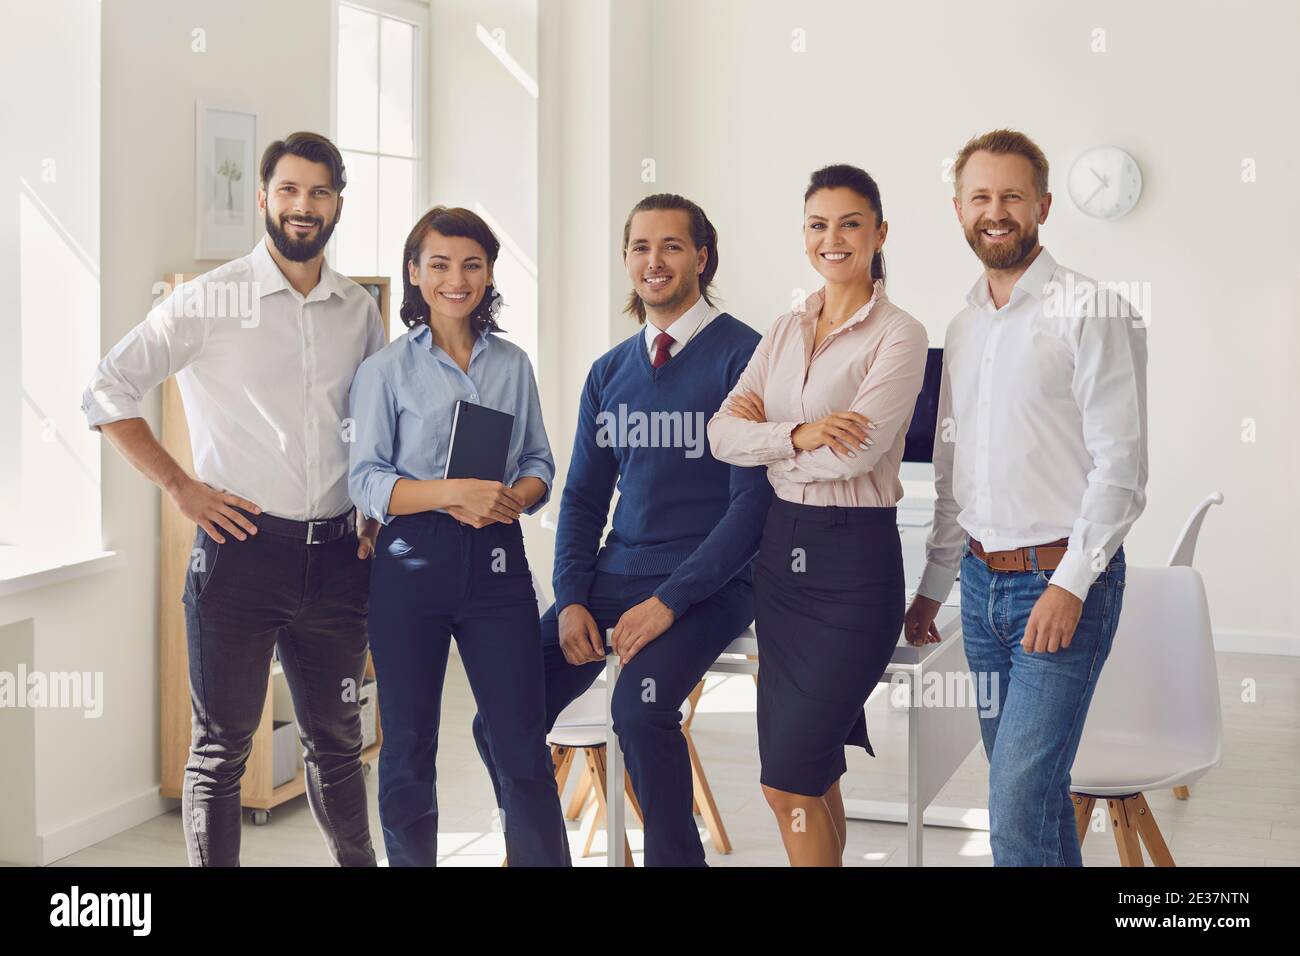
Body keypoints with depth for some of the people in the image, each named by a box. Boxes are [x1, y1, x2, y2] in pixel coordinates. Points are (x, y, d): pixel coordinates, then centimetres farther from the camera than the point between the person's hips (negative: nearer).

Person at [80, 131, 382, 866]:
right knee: (222, 748, 4)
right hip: (242, 548, -4)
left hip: (334, 554, 4)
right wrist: (181, 487, -8)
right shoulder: (210, 300, -5)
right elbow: (108, 394, -4)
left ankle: (358, 860, 31)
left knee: (337, 742, 16)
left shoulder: (360, 310, 9)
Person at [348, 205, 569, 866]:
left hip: (496, 562, 2)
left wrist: (511, 499, -9)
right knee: (408, 745, 7)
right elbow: (366, 483, -4)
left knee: (523, 745, -1)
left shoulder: (513, 365, 11)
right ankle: (411, 859, 22)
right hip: (412, 563, -1)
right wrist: (456, 493, -18)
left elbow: (539, 463, 14)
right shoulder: (387, 370, 2)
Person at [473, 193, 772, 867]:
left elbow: (753, 500, -10)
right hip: (614, 576, 6)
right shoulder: (610, 371, 15)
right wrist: (571, 601, 1)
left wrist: (669, 601, -17)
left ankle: (673, 855, -10)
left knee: (639, 709, -32)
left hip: (708, 584, -6)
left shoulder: (742, 355, -5)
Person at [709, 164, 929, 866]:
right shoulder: (785, 331, 11)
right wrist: (797, 434, -18)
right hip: (781, 548, 6)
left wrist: (763, 434, -7)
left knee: (789, 780, -5)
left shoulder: (899, 335, -8)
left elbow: (853, 453, -20)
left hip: (855, 556, -6)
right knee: (808, 775, 11)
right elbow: (722, 434, -1)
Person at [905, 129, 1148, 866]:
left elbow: (1121, 466, -13)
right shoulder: (964, 326, 13)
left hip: (1063, 582, -7)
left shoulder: (1092, 313, -8)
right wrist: (933, 586, 19)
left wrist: (1070, 585, -18)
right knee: (1034, 786, 13)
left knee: (1019, 801, -13)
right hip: (982, 582, 7)